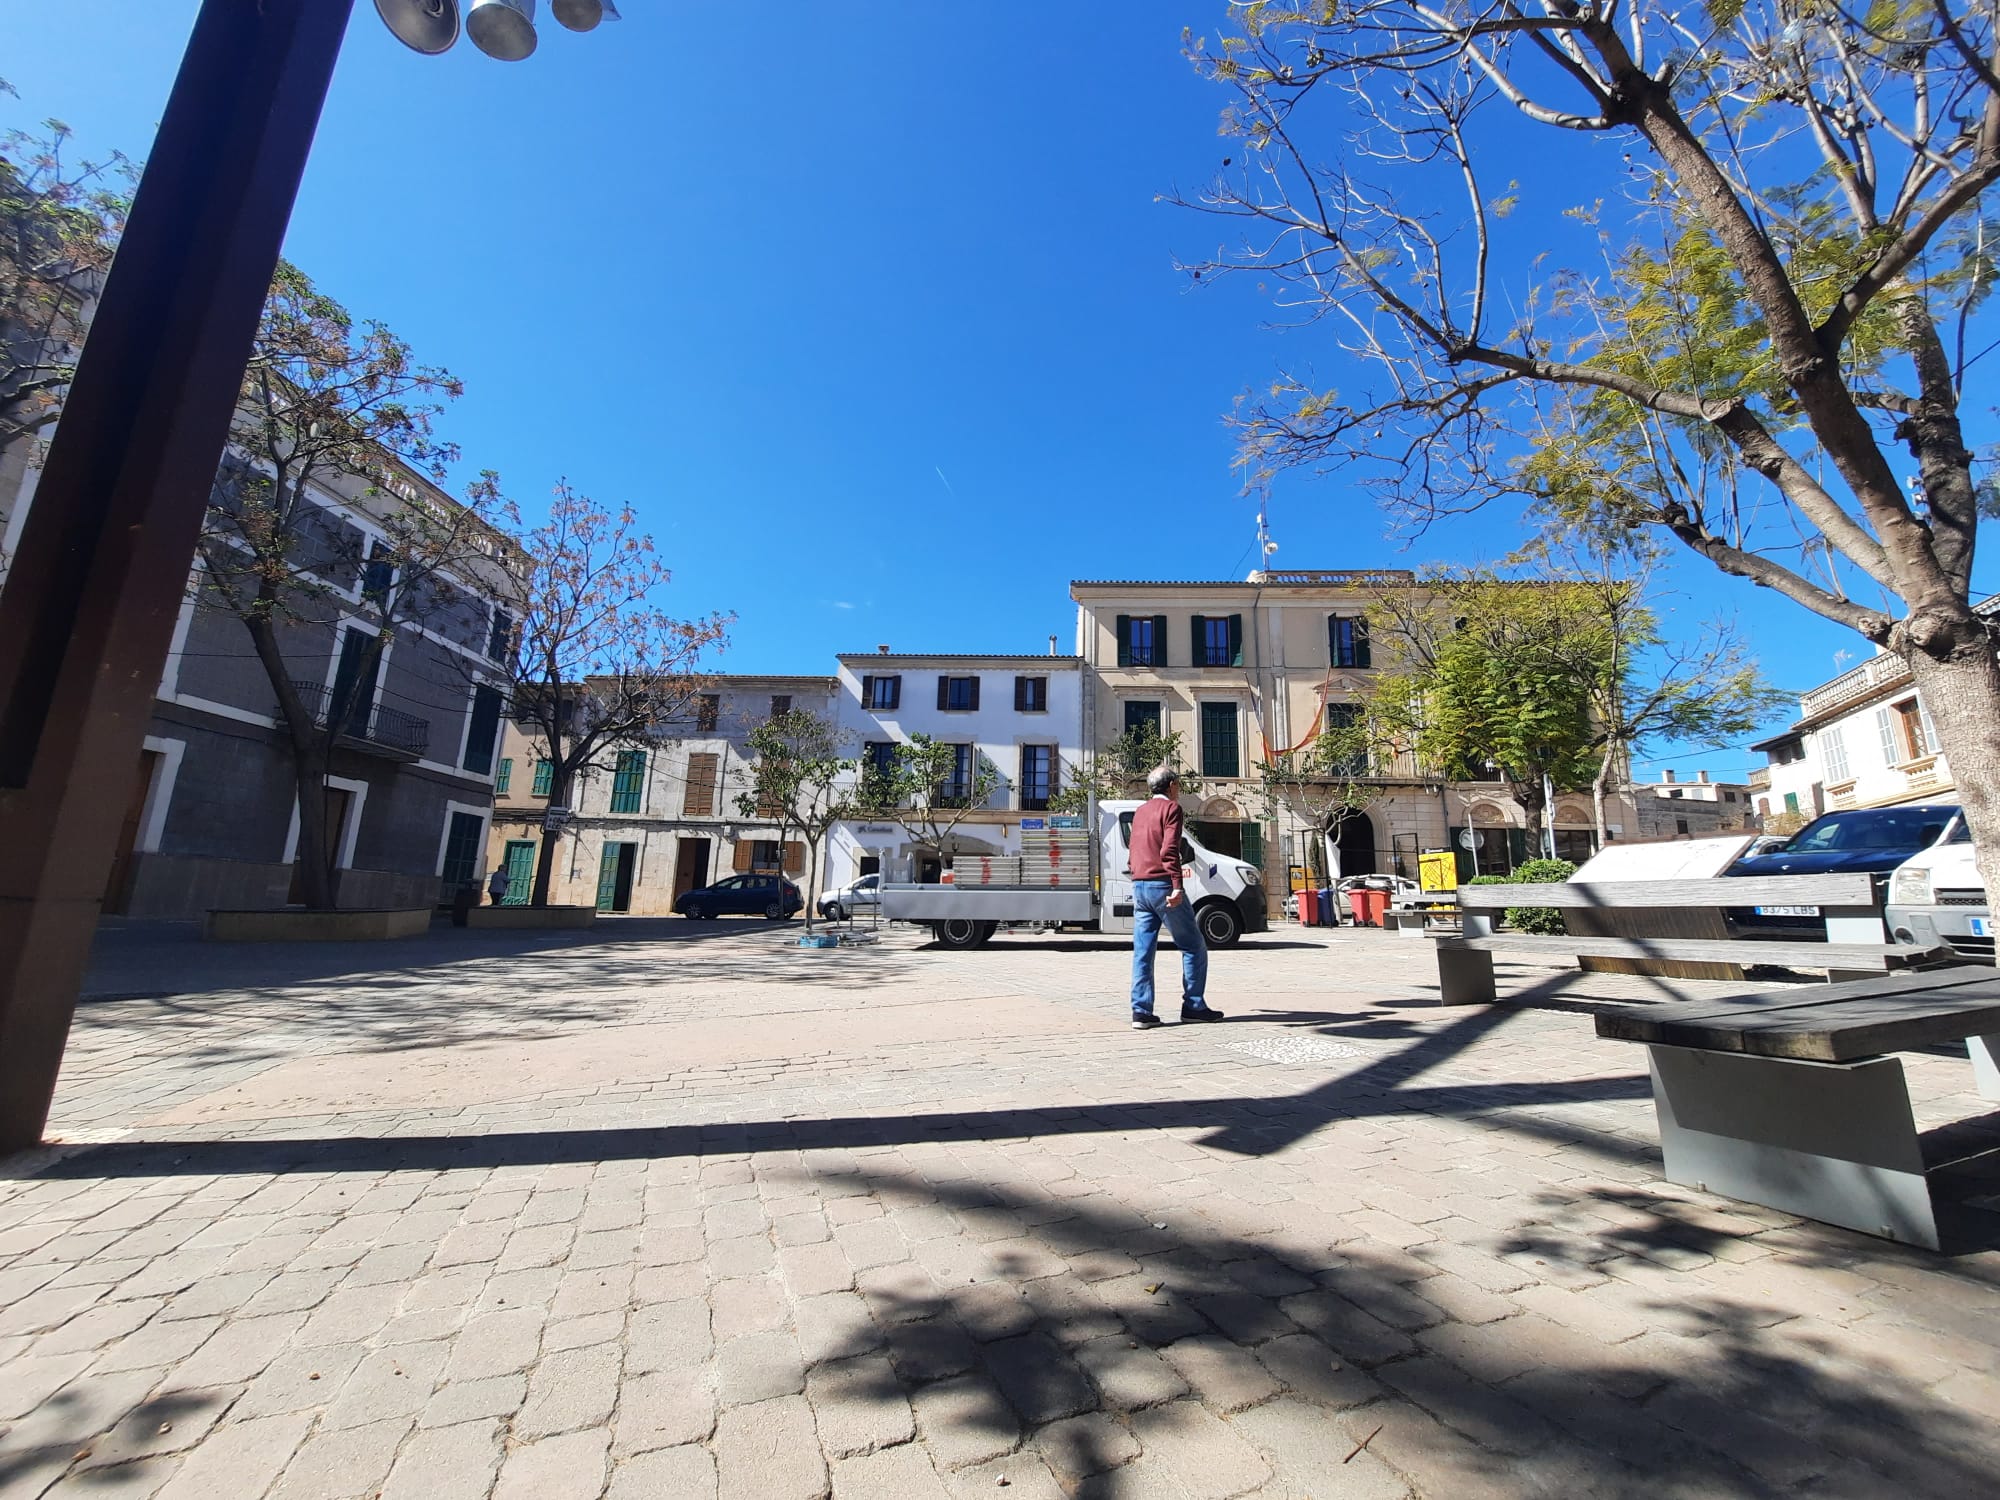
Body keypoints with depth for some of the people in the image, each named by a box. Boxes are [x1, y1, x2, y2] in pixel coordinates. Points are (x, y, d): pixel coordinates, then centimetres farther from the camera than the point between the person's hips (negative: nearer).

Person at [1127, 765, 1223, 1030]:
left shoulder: (1140, 811, 20)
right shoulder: (1171, 808, -4)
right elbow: (1169, 850, -17)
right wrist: (1177, 886, -23)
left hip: (1139, 886, 7)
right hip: (1162, 885, -7)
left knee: (1142, 952, 4)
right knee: (1194, 947, 6)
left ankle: (1141, 1011, 1)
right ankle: (1194, 1006, 8)